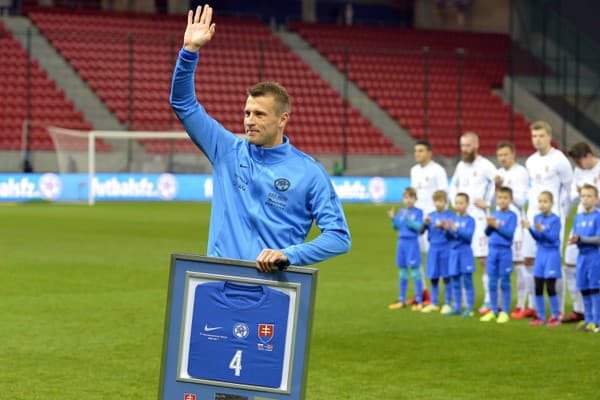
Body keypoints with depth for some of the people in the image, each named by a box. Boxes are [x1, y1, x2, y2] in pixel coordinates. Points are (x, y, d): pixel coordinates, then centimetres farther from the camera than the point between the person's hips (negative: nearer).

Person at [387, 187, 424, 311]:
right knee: (402, 272, 11)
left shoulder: (418, 212, -5)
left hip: (412, 243, -5)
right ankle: (402, 300, 19)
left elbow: (418, 226, -16)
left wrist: (407, 219, -26)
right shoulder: (401, 212, 7)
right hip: (401, 242, 5)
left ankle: (419, 301, 3)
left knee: (415, 272, -3)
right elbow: (396, 227, 6)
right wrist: (392, 218, -11)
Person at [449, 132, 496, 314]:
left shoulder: (485, 166, -6)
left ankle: (489, 301, -5)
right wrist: (454, 201, 14)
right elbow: (453, 186, 31)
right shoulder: (461, 165, 17)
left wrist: (487, 202, -15)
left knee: (484, 259, -8)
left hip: (479, 217, -7)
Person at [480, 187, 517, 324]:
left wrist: (496, 225, -19)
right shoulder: (494, 214, 9)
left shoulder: (511, 216, -6)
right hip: (493, 250, 5)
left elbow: (510, 233, -15)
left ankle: (505, 312, 7)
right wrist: (489, 225, -10)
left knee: (504, 283, 1)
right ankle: (493, 311, 16)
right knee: (492, 283, 8)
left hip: (505, 251, -5)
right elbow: (487, 233, 9)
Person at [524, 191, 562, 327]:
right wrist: (530, 228, -13)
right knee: (538, 288, 6)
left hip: (552, 254, -6)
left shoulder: (555, 219, -10)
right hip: (540, 253, 6)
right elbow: (537, 238, 4)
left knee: (550, 288, -6)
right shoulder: (537, 218, 6)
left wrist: (541, 230, -30)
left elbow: (553, 238, -16)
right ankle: (540, 317, 14)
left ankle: (555, 317, 3)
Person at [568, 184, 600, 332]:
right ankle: (588, 319, 19)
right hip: (582, 255, 6)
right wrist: (574, 240, -11)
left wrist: (581, 239, -22)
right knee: (584, 289, 10)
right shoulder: (578, 217, 11)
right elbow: (576, 237, 12)